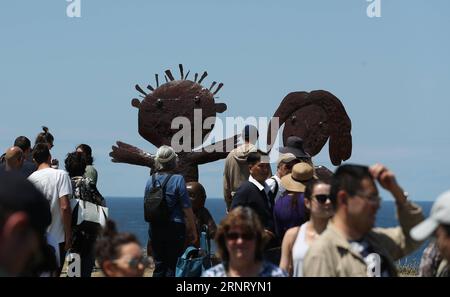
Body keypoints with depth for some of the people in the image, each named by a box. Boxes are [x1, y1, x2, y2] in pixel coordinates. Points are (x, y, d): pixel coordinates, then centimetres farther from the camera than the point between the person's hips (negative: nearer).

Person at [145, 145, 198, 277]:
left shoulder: (151, 180, 3)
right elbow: (187, 208, -10)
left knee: (159, 266, 11)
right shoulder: (177, 179, -11)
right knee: (172, 266, 1)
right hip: (174, 227, -5)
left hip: (155, 229, 5)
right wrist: (193, 230, -2)